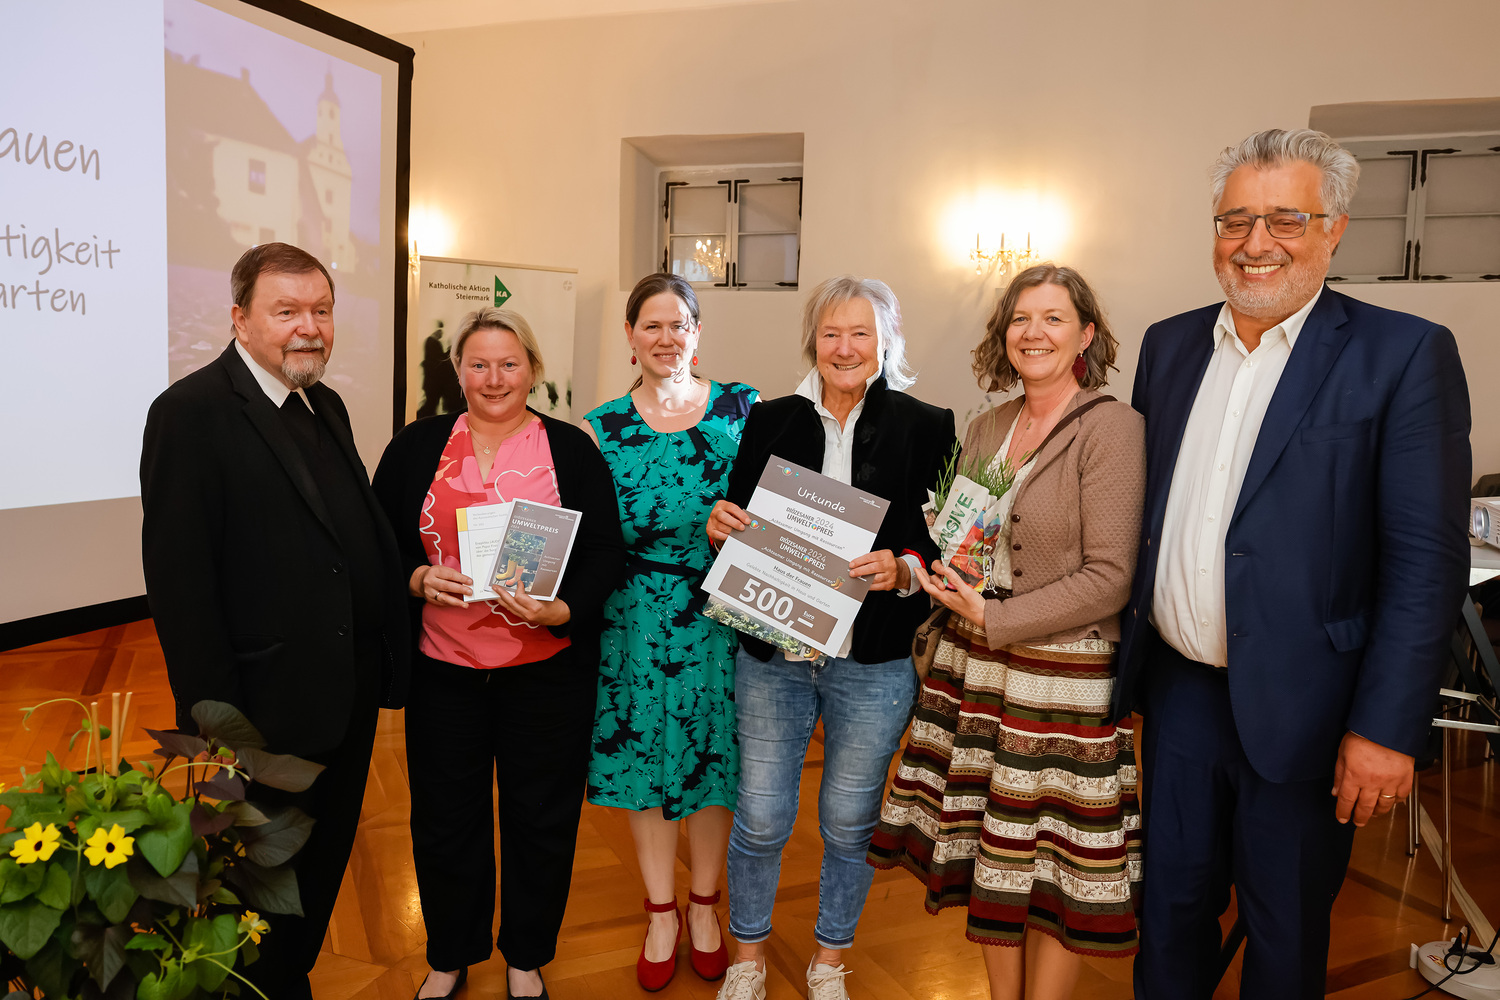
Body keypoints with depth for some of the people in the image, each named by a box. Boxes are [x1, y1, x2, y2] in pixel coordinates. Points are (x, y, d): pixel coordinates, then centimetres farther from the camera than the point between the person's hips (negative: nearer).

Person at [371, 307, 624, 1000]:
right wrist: (418, 579, -15)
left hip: (547, 670, -1)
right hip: (442, 669, 1)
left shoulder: (571, 450, -1)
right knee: (444, 819, 14)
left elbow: (605, 555, -4)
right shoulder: (415, 448, 4)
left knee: (541, 820, 12)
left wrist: (558, 612, -20)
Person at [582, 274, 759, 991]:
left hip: (723, 615, 0)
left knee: (714, 754, 12)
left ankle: (703, 906, 35)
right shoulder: (601, 428, 1)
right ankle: (660, 913, 32)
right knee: (645, 758, 11)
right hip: (637, 619, 0)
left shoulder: (742, 406, 1)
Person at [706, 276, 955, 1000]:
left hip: (874, 664, -1)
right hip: (772, 654, 2)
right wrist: (720, 526, -10)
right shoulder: (770, 422, 6)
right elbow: (738, 526, 11)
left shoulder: (926, 428, 0)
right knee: (759, 819, 9)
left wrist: (903, 570, -20)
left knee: (849, 823, 13)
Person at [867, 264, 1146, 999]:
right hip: (976, 667, 6)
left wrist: (994, 619, -17)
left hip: (1065, 674, -6)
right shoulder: (987, 427, 9)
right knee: (990, 849, 15)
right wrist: (938, 571, -4)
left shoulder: (1112, 427, -11)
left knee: (1056, 862, 7)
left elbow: (1109, 577, -16)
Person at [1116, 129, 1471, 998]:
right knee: (1172, 901, 18)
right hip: (1178, 690, 4)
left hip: (1296, 708, -4)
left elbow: (1427, 560, -12)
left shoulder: (1405, 355, -8)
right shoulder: (1170, 345, 7)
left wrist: (1388, 727, -15)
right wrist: (1127, 652, 10)